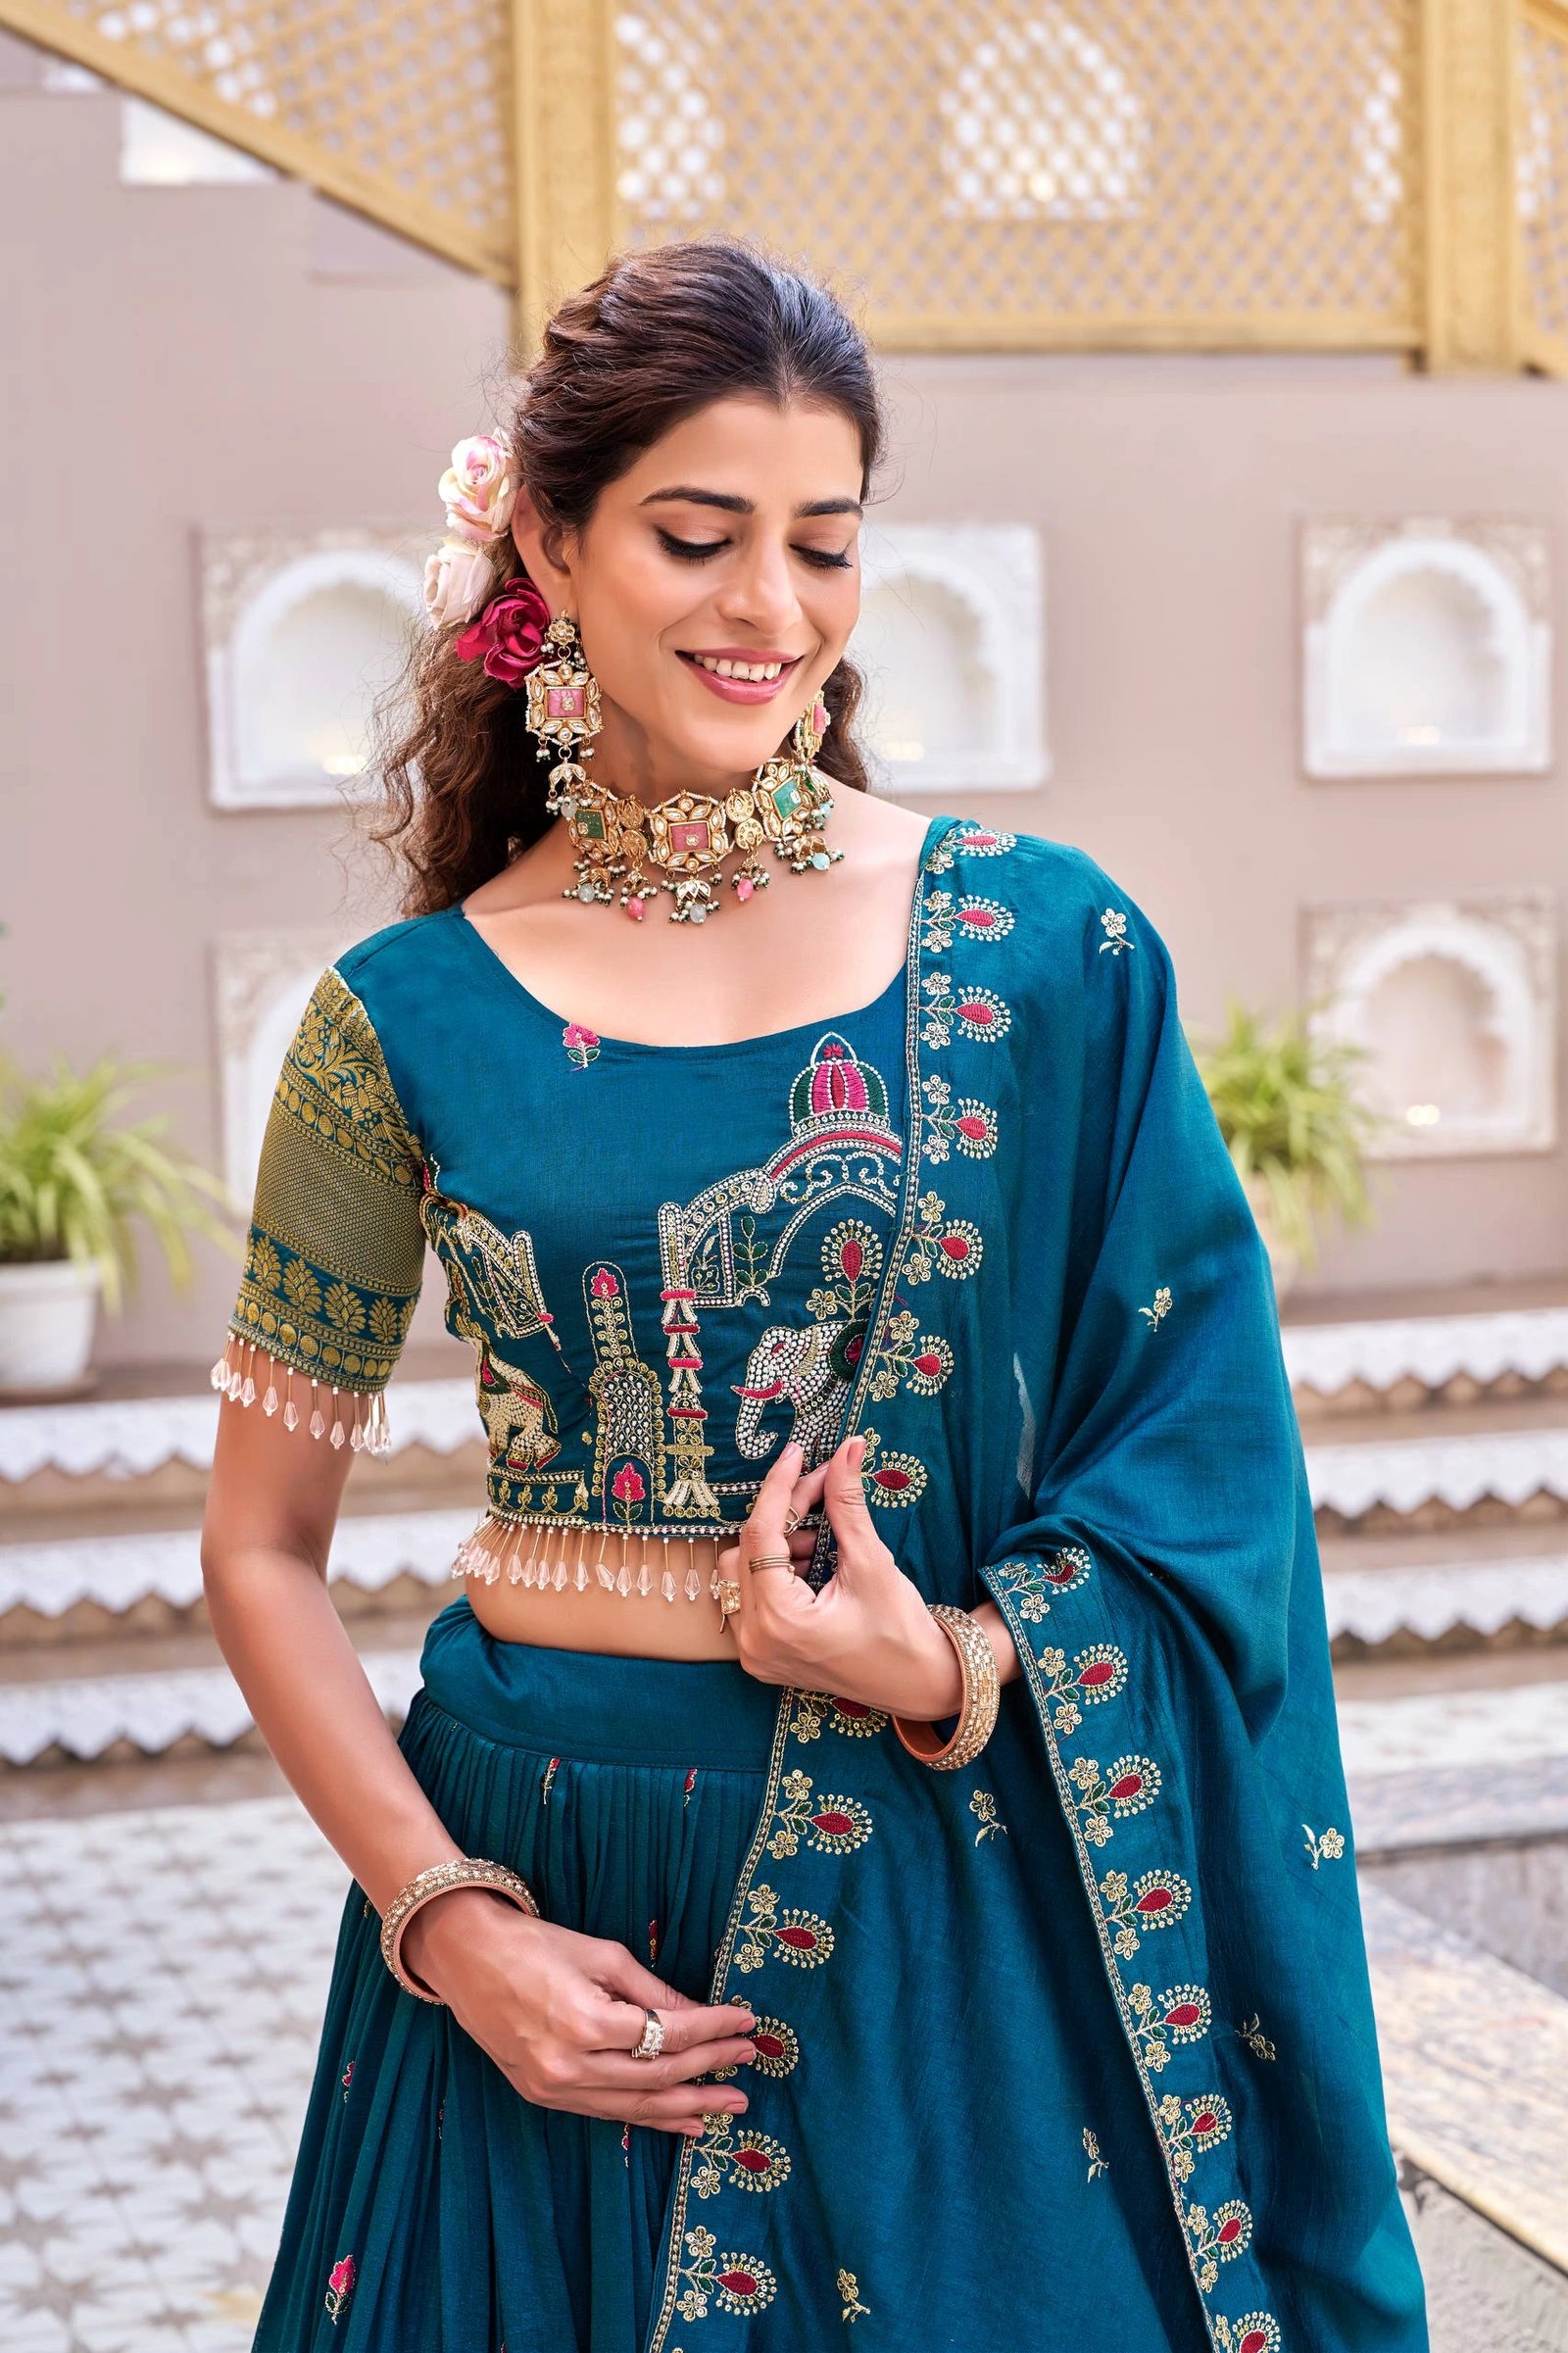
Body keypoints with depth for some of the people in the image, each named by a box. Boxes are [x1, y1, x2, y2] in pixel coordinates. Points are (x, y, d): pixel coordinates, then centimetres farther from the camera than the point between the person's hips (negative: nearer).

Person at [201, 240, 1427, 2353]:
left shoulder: (1045, 951, -3)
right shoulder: (414, 1023, -2)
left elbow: (1211, 1476, -1)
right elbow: (265, 1548, 3)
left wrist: (956, 1664, -17)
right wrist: (444, 1919, -8)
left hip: (967, 1912, 0)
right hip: (555, 1908, 0)